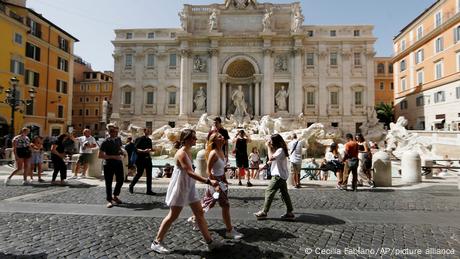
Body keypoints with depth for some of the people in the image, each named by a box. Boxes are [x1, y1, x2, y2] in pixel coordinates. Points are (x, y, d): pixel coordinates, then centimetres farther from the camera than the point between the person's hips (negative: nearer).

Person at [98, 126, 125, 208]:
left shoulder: (118, 139, 5)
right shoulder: (105, 142, -11)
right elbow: (100, 155, -14)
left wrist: (121, 153, 0)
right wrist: (113, 157, -20)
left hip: (118, 163, 5)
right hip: (109, 164, -5)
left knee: (120, 181, 10)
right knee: (108, 183, 3)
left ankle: (115, 196, 31)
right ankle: (109, 200, 16)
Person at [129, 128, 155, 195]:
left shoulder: (149, 140, 12)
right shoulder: (140, 139, -8)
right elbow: (136, 149, -12)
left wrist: (150, 150, -1)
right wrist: (144, 151, -25)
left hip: (147, 158, 6)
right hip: (140, 159, -6)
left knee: (149, 174, 2)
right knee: (139, 173, 3)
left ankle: (149, 190, 7)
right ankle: (131, 186, 27)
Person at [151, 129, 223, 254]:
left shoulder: (189, 151, 6)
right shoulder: (181, 153, -23)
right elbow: (190, 173, -32)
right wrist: (208, 181, -38)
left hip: (189, 186, 9)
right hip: (180, 187, -9)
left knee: (199, 213, 11)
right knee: (173, 216, 3)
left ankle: (210, 241, 20)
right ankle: (157, 242, 21)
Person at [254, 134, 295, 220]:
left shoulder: (280, 150, -17)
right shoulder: (279, 149, 14)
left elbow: (271, 158, -30)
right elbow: (272, 160, 16)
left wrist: (268, 147, -20)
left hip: (279, 175, -10)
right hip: (281, 175, 10)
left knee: (269, 191, -4)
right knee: (284, 193, 11)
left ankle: (264, 212, 3)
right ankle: (290, 213, 15)